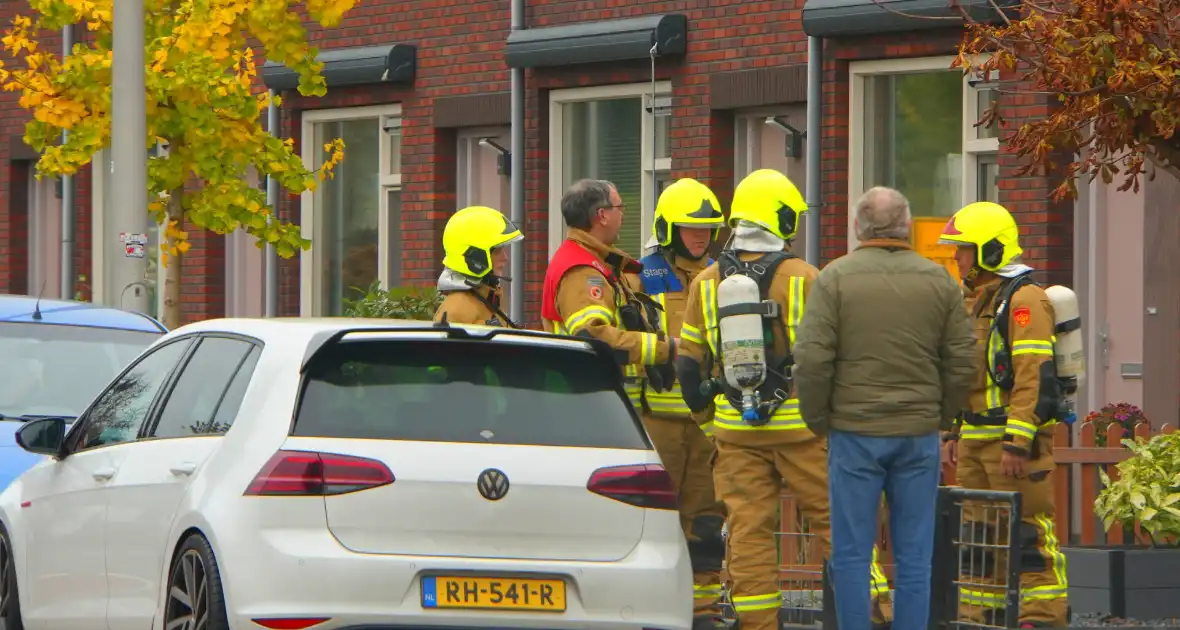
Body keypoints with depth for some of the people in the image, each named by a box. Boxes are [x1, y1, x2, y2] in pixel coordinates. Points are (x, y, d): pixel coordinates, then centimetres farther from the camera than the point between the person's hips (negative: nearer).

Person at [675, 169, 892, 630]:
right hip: (799, 426, -3)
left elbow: (689, 362, 9)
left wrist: (704, 410, 21)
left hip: (735, 429, 3)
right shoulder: (802, 278, -9)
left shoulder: (707, 283, 4)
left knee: (748, 530, 5)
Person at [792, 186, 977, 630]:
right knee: (914, 556, 7)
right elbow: (962, 363, 6)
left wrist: (818, 420, 5)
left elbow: (812, 360, -8)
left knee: (852, 554, 3)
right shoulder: (939, 281, 5)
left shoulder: (835, 278, -4)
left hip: (854, 432, -2)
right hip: (920, 435, 2)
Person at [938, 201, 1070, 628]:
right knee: (977, 531, 11)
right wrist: (954, 433, 20)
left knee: (1028, 530, -9)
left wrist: (1017, 443, -23)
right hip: (976, 438, 10)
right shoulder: (974, 300, 18)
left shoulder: (1023, 300, -13)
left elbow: (1034, 378, -19)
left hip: (1016, 435, -10)